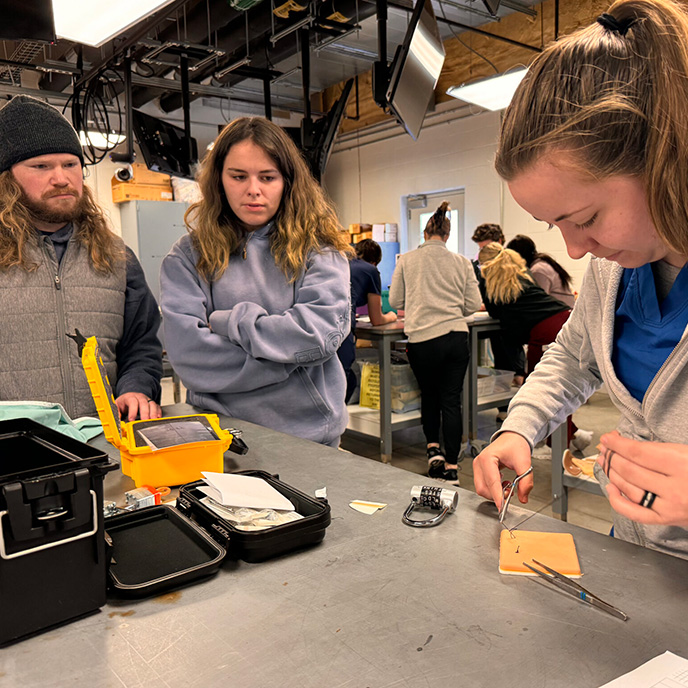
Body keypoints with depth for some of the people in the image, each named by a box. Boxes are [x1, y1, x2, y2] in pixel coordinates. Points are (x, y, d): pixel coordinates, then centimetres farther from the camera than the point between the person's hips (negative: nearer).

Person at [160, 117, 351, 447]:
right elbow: (187, 354, -8)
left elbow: (322, 332, -11)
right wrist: (291, 354, -9)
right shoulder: (188, 257, 4)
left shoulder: (318, 247, 3)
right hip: (219, 434, 1)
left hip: (307, 430, 0)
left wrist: (225, 322, -4)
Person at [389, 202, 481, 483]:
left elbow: (395, 300, 9)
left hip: (422, 339, -1)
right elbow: (473, 304, 6)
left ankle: (433, 448, 19)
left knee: (429, 394, 22)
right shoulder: (462, 263, 6)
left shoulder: (407, 260, 3)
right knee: (451, 400, 6)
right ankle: (450, 467, 9)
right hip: (456, 336, 1)